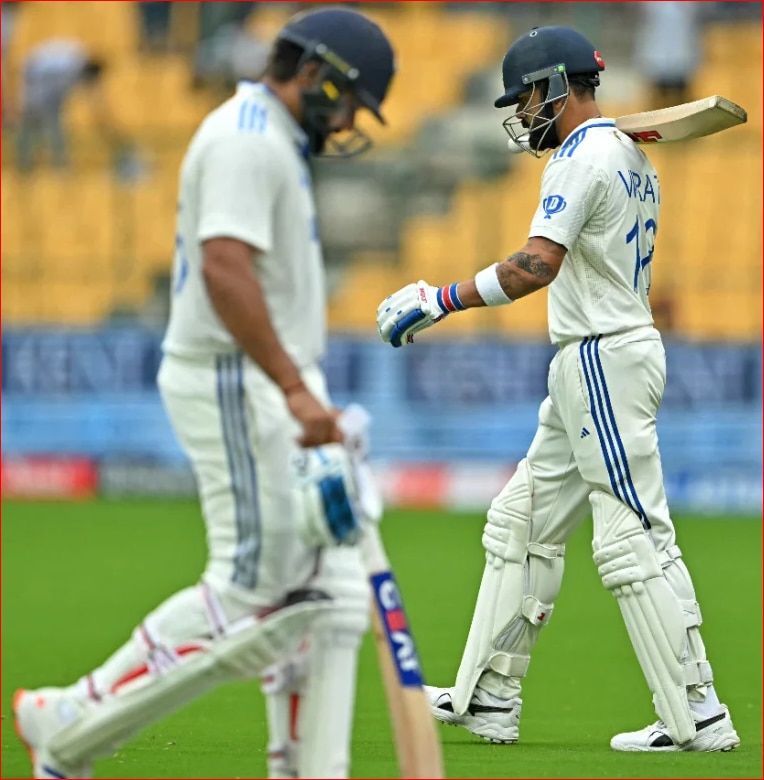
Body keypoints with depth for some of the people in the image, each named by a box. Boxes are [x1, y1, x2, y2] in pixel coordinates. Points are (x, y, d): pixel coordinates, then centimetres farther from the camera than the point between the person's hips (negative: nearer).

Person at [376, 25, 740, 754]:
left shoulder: (582, 159, -15)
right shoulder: (631, 158, 16)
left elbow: (538, 265, -26)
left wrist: (440, 301, -24)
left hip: (603, 358, -11)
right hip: (595, 361, 11)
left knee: (635, 541, -10)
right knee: (522, 521, 13)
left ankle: (696, 715, -10)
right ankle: (488, 698, 16)